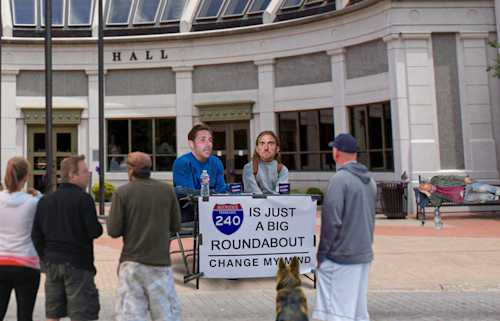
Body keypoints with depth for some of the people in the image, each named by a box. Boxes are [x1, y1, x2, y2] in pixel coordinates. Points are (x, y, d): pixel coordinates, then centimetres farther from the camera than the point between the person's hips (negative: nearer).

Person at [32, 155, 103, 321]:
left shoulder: (45, 200, 8)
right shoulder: (83, 199, -12)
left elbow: (36, 235, 8)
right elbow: (95, 231, -16)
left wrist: (45, 258, 15)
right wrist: (98, 227, 5)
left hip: (51, 263, 6)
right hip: (77, 264, -6)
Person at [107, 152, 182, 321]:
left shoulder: (122, 192, -5)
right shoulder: (167, 190, 1)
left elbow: (113, 231, -6)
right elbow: (175, 226, 6)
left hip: (132, 262, -1)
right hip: (160, 262, 2)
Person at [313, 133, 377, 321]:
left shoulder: (340, 179, -14)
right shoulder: (370, 181, 11)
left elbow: (331, 220, -17)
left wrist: (322, 252, -9)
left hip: (341, 256, -8)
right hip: (364, 255, 8)